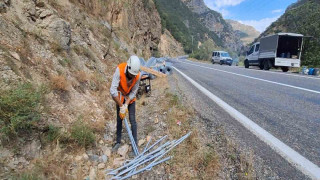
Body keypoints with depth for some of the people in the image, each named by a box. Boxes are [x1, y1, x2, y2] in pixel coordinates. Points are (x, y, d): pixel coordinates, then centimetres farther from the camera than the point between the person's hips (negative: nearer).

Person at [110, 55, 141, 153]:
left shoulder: (138, 75, -30)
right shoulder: (119, 70, -35)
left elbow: (133, 92, -17)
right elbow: (113, 91, -37)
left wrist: (126, 105, -25)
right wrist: (121, 106, -33)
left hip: (130, 97, 0)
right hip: (120, 96, 0)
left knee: (132, 120, 0)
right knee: (119, 119, 8)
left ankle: (135, 143, 13)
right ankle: (118, 142, 26)